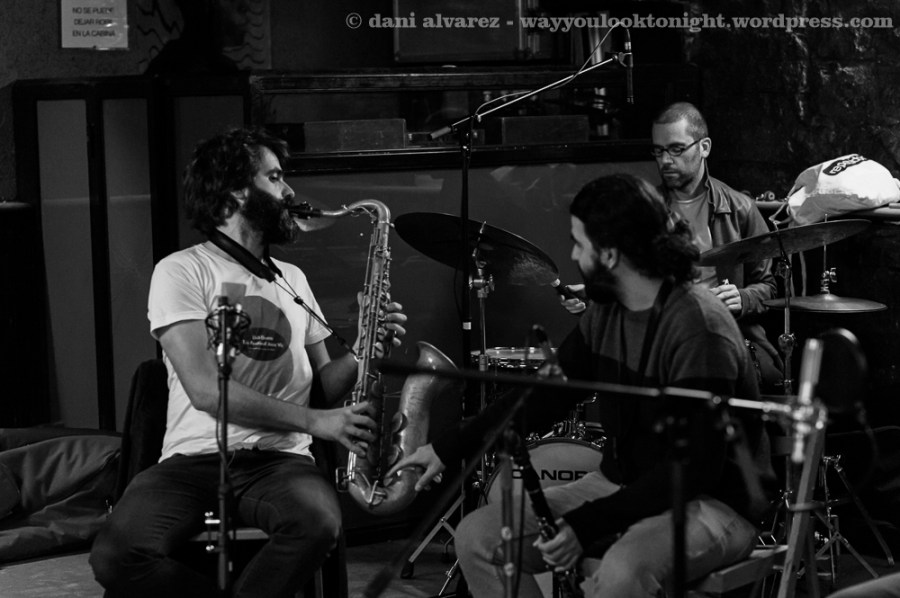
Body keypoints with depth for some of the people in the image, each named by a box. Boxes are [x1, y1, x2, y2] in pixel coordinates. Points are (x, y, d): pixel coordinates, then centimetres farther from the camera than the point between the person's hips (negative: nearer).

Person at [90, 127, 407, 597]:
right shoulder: (181, 271, 0)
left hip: (280, 459, 3)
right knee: (118, 554, -33)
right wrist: (313, 421, -17)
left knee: (319, 523, -35)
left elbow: (323, 382, 20)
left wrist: (366, 349, 0)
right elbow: (205, 389, -12)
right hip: (194, 458, -3)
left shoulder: (292, 279, 20)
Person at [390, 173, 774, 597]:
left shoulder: (697, 326, -23)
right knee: (477, 536, -3)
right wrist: (448, 447, 13)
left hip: (711, 501, -8)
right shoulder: (605, 312, 3)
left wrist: (588, 525, -28)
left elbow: (696, 467, -26)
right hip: (623, 484, 9)